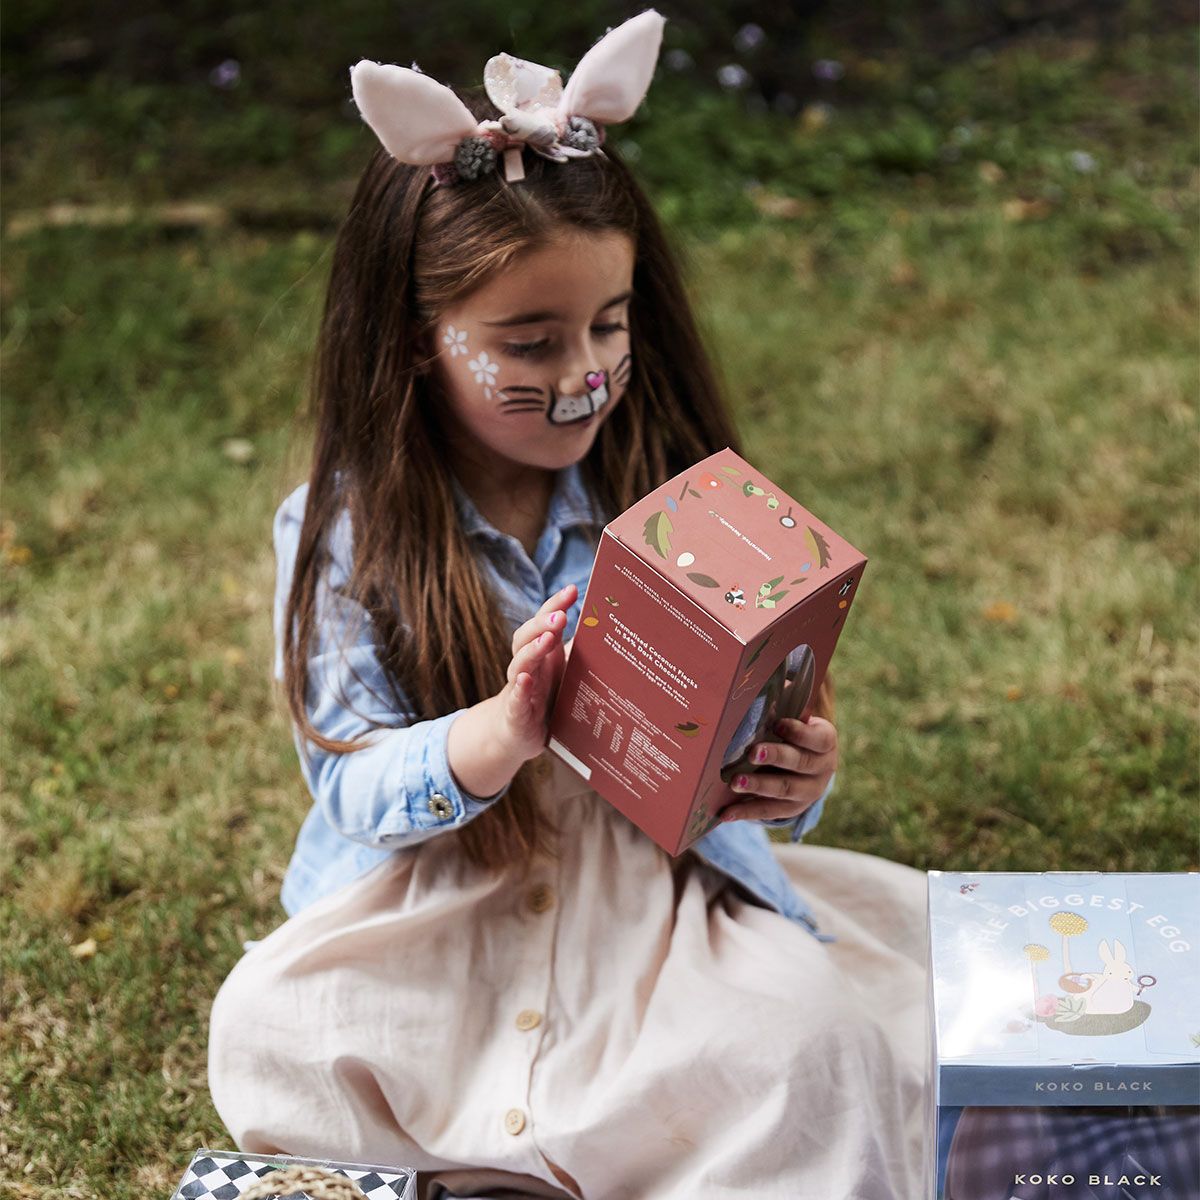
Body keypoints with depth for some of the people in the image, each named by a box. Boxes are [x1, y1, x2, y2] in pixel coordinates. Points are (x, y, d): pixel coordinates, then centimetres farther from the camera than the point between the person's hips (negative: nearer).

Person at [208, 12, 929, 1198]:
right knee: (271, 1036, -27)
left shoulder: (669, 492, 0)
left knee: (813, 1039, -26)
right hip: (436, 916, 0)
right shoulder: (341, 534, -5)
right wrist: (499, 736, -31)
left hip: (650, 897, 1)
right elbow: (349, 786, -10)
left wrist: (788, 777, -23)